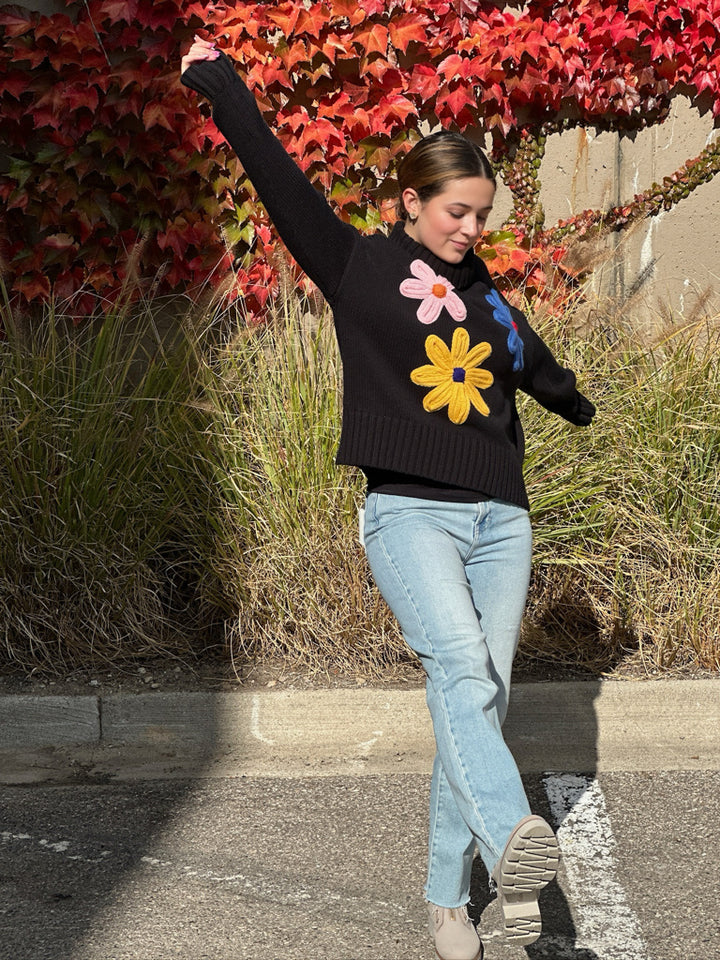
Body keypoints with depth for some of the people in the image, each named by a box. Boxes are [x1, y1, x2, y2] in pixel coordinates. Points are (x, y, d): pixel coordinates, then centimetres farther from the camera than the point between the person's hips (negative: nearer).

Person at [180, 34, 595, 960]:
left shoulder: (483, 292, 18)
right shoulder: (359, 266, 4)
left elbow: (534, 364, 38)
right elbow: (281, 181, -2)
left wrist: (576, 402, 56)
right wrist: (222, 87, -4)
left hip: (500, 520, 5)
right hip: (409, 512, -5)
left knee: (479, 698, 1)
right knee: (460, 661, -29)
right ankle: (514, 839, -47)